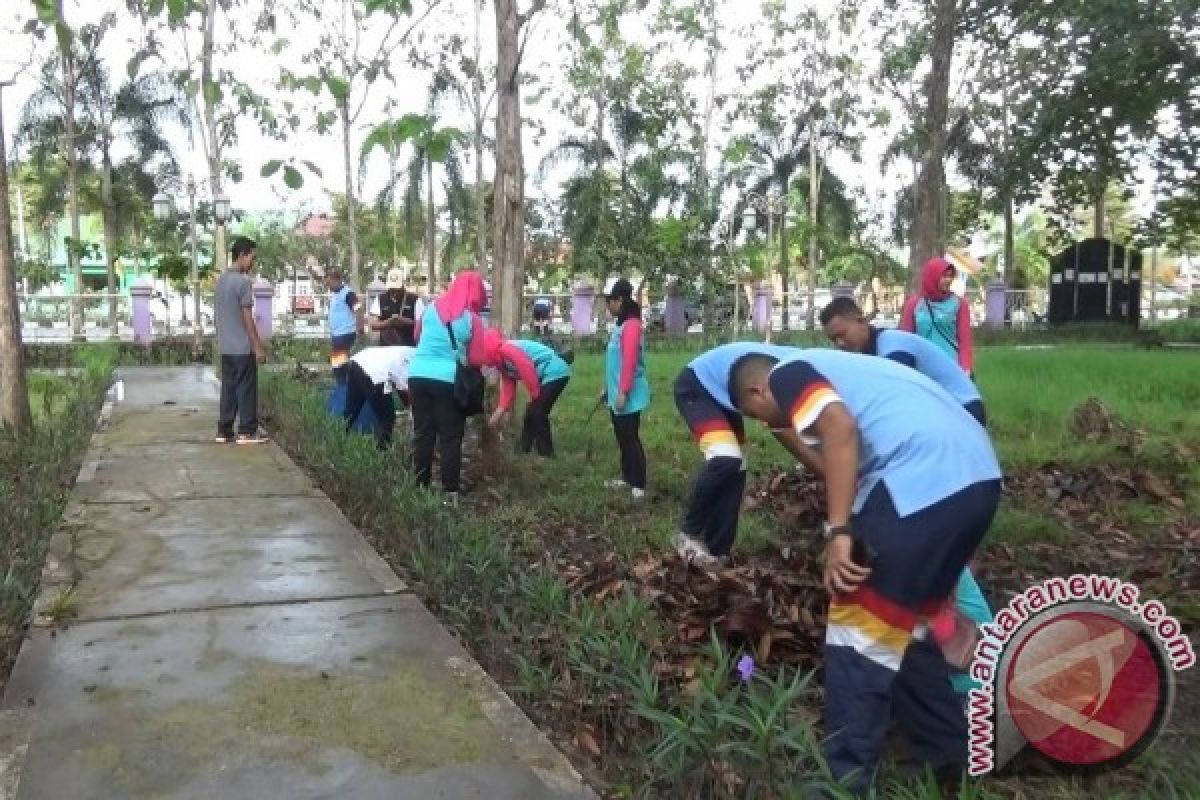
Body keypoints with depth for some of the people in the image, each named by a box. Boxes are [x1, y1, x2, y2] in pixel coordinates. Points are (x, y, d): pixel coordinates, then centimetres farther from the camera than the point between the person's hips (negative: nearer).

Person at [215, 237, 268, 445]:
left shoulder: (221, 279, 12)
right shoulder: (243, 281, -14)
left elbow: (217, 314, 17)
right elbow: (247, 317, -16)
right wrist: (258, 346, -13)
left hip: (225, 346, 8)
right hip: (242, 347, -8)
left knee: (228, 387, 11)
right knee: (246, 389, -2)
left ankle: (224, 430, 12)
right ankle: (247, 431, 1)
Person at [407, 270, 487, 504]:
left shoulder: (431, 308, 7)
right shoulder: (473, 319, -5)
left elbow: (416, 337, 22)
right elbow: (477, 360, -3)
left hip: (418, 375, 4)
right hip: (449, 380, -4)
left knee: (422, 433, 10)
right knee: (450, 438, 2)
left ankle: (420, 485, 17)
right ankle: (450, 492, 2)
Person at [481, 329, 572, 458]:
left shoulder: (506, 349, -17)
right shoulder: (503, 364, 14)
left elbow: (528, 370, -23)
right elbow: (508, 391, 17)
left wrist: (535, 395, -12)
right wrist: (499, 414, 17)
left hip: (555, 373, -10)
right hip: (549, 376, 10)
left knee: (538, 413, -7)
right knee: (532, 413, 14)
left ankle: (546, 454, 1)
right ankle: (522, 450, 22)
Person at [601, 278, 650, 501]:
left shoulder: (632, 325, -16)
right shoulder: (621, 325, 14)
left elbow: (629, 362, -21)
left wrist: (623, 392, -22)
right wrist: (608, 388, 22)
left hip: (629, 396, -9)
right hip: (617, 394, 9)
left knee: (631, 438, -5)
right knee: (622, 438, 15)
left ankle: (638, 485, 0)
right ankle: (627, 477, 25)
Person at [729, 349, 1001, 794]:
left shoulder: (787, 374, 6)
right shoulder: (835, 371, 32)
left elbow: (840, 429, -15)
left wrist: (838, 532, -15)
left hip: (925, 477, -10)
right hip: (979, 474, 10)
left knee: (858, 626, 2)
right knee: (905, 622, 23)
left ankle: (844, 779, 10)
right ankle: (946, 757, 34)